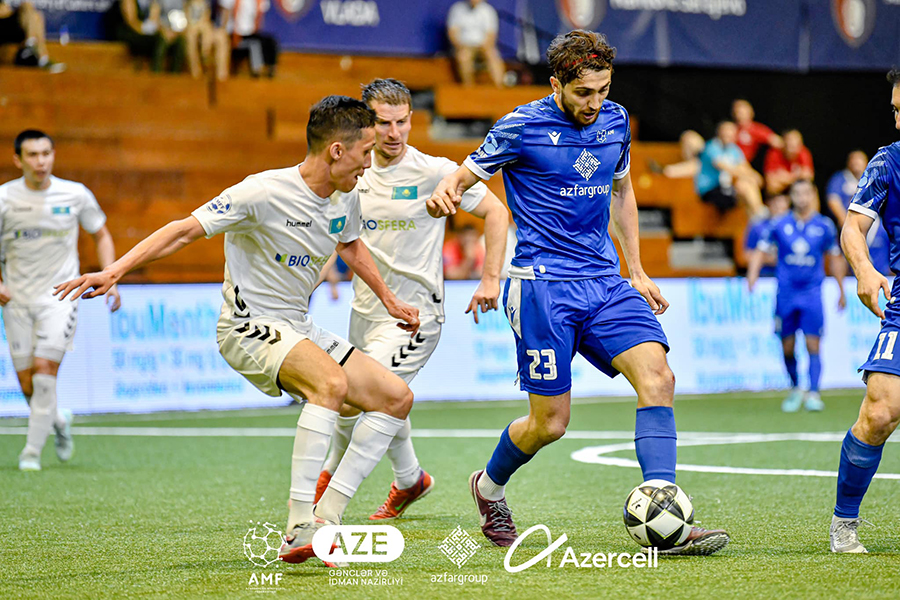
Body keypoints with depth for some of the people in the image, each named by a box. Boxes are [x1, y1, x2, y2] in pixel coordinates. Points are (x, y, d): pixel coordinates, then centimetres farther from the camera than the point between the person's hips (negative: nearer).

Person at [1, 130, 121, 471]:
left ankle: (33, 450, -10)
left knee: (44, 367, -19)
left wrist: (110, 279, -1)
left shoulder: (75, 195, -4)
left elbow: (101, 235, 11)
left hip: (59, 298, -2)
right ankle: (59, 421, 33)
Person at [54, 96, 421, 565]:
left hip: (298, 330, 9)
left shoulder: (345, 197, 4)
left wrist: (389, 301, 35)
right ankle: (299, 531, -36)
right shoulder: (264, 192, -20)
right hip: (248, 328, -9)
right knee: (332, 382, -35)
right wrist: (114, 270, -27)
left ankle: (325, 519, -3)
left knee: (397, 397, 0)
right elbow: (186, 230, -18)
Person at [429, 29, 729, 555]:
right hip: (543, 286, -5)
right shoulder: (523, 127, -6)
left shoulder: (615, 121, 9)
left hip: (606, 281, 5)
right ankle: (490, 485, 30)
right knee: (550, 423, -3)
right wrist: (445, 195, -25)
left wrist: (637, 272, 22)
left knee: (657, 376, -17)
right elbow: (463, 177, 0)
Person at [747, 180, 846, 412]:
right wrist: (752, 275, -12)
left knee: (812, 345, -11)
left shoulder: (824, 226, 3)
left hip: (812, 292, -1)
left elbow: (835, 258, 14)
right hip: (786, 293, 1)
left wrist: (841, 291, 18)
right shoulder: (779, 225, 2)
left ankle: (814, 394, -11)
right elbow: (760, 251, 6)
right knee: (787, 347, 4)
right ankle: (795, 390, 22)